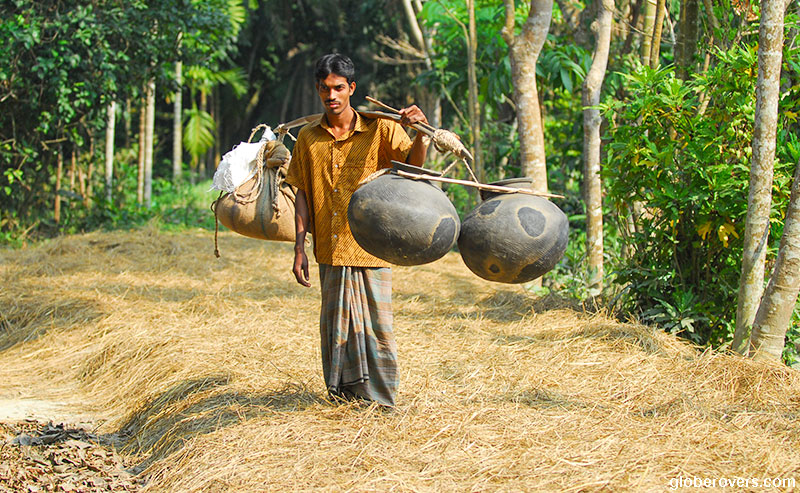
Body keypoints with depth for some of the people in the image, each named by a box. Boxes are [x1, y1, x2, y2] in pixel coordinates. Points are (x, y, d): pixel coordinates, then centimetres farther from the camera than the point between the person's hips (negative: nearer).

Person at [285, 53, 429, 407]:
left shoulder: (379, 129, -2)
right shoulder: (308, 137, 6)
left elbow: (414, 165, -14)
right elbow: (302, 194, 9)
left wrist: (422, 133, -34)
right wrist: (299, 249, 3)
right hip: (330, 250, 3)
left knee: (376, 325, -1)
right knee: (336, 325, 10)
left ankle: (380, 403, 10)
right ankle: (342, 398, 22)